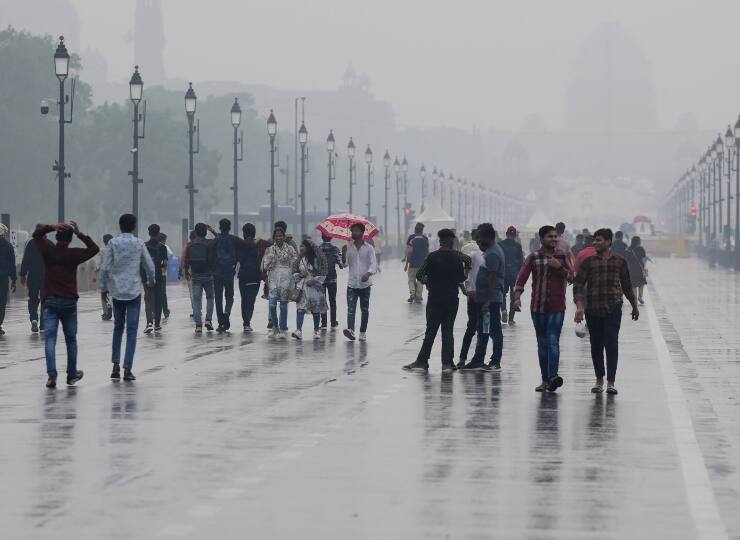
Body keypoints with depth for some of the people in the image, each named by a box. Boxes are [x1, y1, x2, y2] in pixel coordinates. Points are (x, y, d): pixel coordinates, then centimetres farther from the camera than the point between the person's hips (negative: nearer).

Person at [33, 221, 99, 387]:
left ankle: (51, 375, -19)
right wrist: (80, 234, -2)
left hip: (50, 301, 0)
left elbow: (36, 234, 13)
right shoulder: (73, 254, -6)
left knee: (50, 338, -5)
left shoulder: (48, 250, -3)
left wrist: (52, 227, -2)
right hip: (69, 302, 0)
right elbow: (94, 249, 4)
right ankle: (72, 374, 21)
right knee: (71, 339, 13)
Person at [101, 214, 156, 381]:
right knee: (132, 330, 1)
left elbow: (105, 268, -5)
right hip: (134, 291, -1)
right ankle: (127, 369, -5)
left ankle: (116, 366, 7)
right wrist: (150, 283, 21)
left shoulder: (113, 243, -2)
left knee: (118, 328, 15)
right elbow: (150, 266, 2)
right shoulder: (139, 243, -2)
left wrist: (104, 288, 8)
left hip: (117, 292, 1)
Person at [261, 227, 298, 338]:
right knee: (272, 304, -9)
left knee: (283, 305, 0)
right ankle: (275, 327, 8)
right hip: (273, 278, 1)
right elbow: (266, 266, 7)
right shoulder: (270, 250, 9)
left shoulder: (290, 249, 5)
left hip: (286, 278, -1)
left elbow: (294, 265, 4)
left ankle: (283, 330, 9)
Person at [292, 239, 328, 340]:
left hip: (314, 287, -2)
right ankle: (298, 330, -22)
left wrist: (313, 280, -13)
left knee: (316, 310, 7)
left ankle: (316, 330, 21)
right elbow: (295, 272, 14)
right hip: (302, 287, 2)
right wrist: (299, 276, -4)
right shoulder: (300, 259, 7)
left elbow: (323, 274, -5)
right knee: (300, 308, -13)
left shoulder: (317, 259, -6)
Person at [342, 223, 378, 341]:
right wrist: (343, 254, -16)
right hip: (352, 284, 1)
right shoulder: (348, 248, 7)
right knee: (350, 308, -14)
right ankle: (350, 330, -27)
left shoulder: (368, 248, 1)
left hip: (365, 284, -1)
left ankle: (363, 332, 15)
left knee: (365, 309, 7)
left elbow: (373, 264, -7)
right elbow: (345, 264, 2)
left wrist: (368, 273, -26)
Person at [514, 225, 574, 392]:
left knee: (553, 342, -15)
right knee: (542, 344, 8)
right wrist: (517, 297, -19)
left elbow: (571, 277, 1)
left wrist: (559, 267, -15)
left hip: (557, 307, -2)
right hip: (538, 306, 2)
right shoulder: (533, 257, 3)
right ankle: (545, 380, 13)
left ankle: (553, 376, -26)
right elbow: (522, 277, -4)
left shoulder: (563, 256, 6)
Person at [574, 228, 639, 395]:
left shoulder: (619, 262, 7)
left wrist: (635, 306, 22)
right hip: (593, 310, 1)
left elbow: (627, 286, 17)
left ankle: (611, 382, -11)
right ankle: (599, 380, 21)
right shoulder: (588, 262, 5)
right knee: (596, 346, 7)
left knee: (612, 344, -11)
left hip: (613, 309, -1)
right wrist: (579, 306, -13)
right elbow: (578, 284, 0)